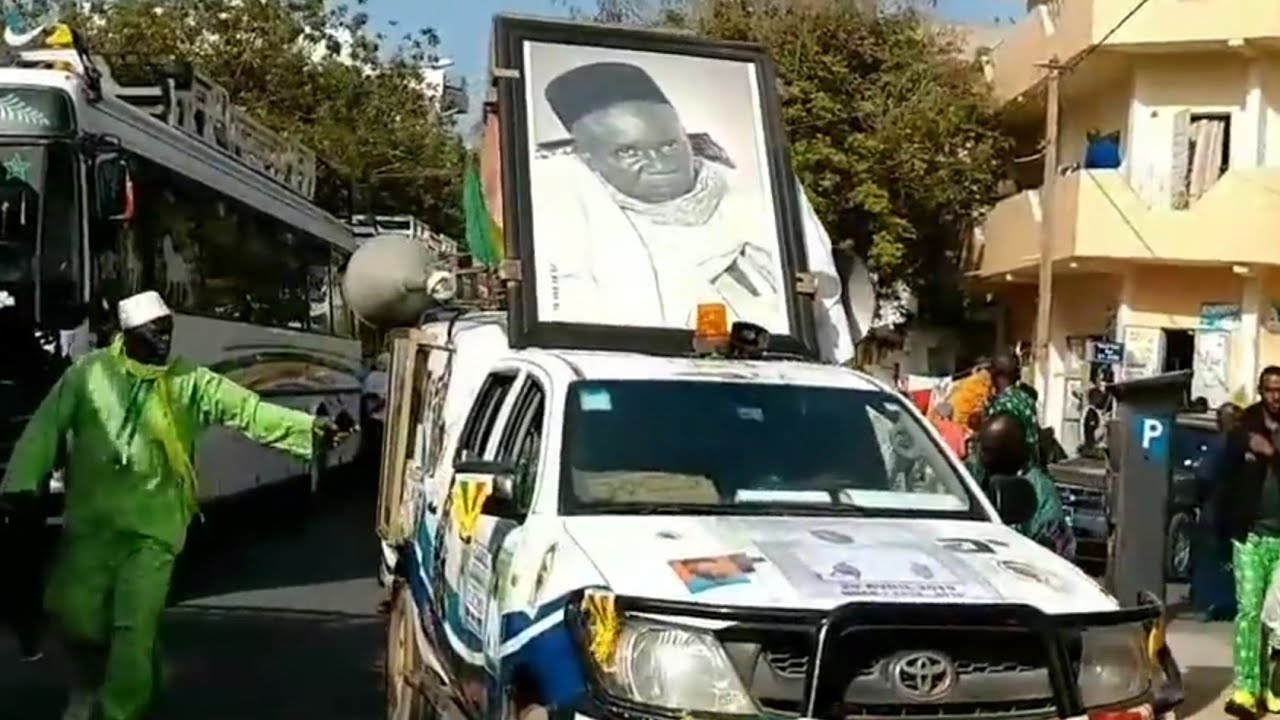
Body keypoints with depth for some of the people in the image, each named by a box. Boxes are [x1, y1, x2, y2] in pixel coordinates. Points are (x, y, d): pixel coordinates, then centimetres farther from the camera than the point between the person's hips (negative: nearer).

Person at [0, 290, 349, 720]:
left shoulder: (188, 382, -4)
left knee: (134, 626, -6)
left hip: (153, 526, -1)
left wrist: (310, 428, -24)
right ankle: (91, 680, 38)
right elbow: (45, 427, 0)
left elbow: (248, 411, -12)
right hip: (91, 519, 2)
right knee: (71, 609, 7)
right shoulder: (89, 373, -3)